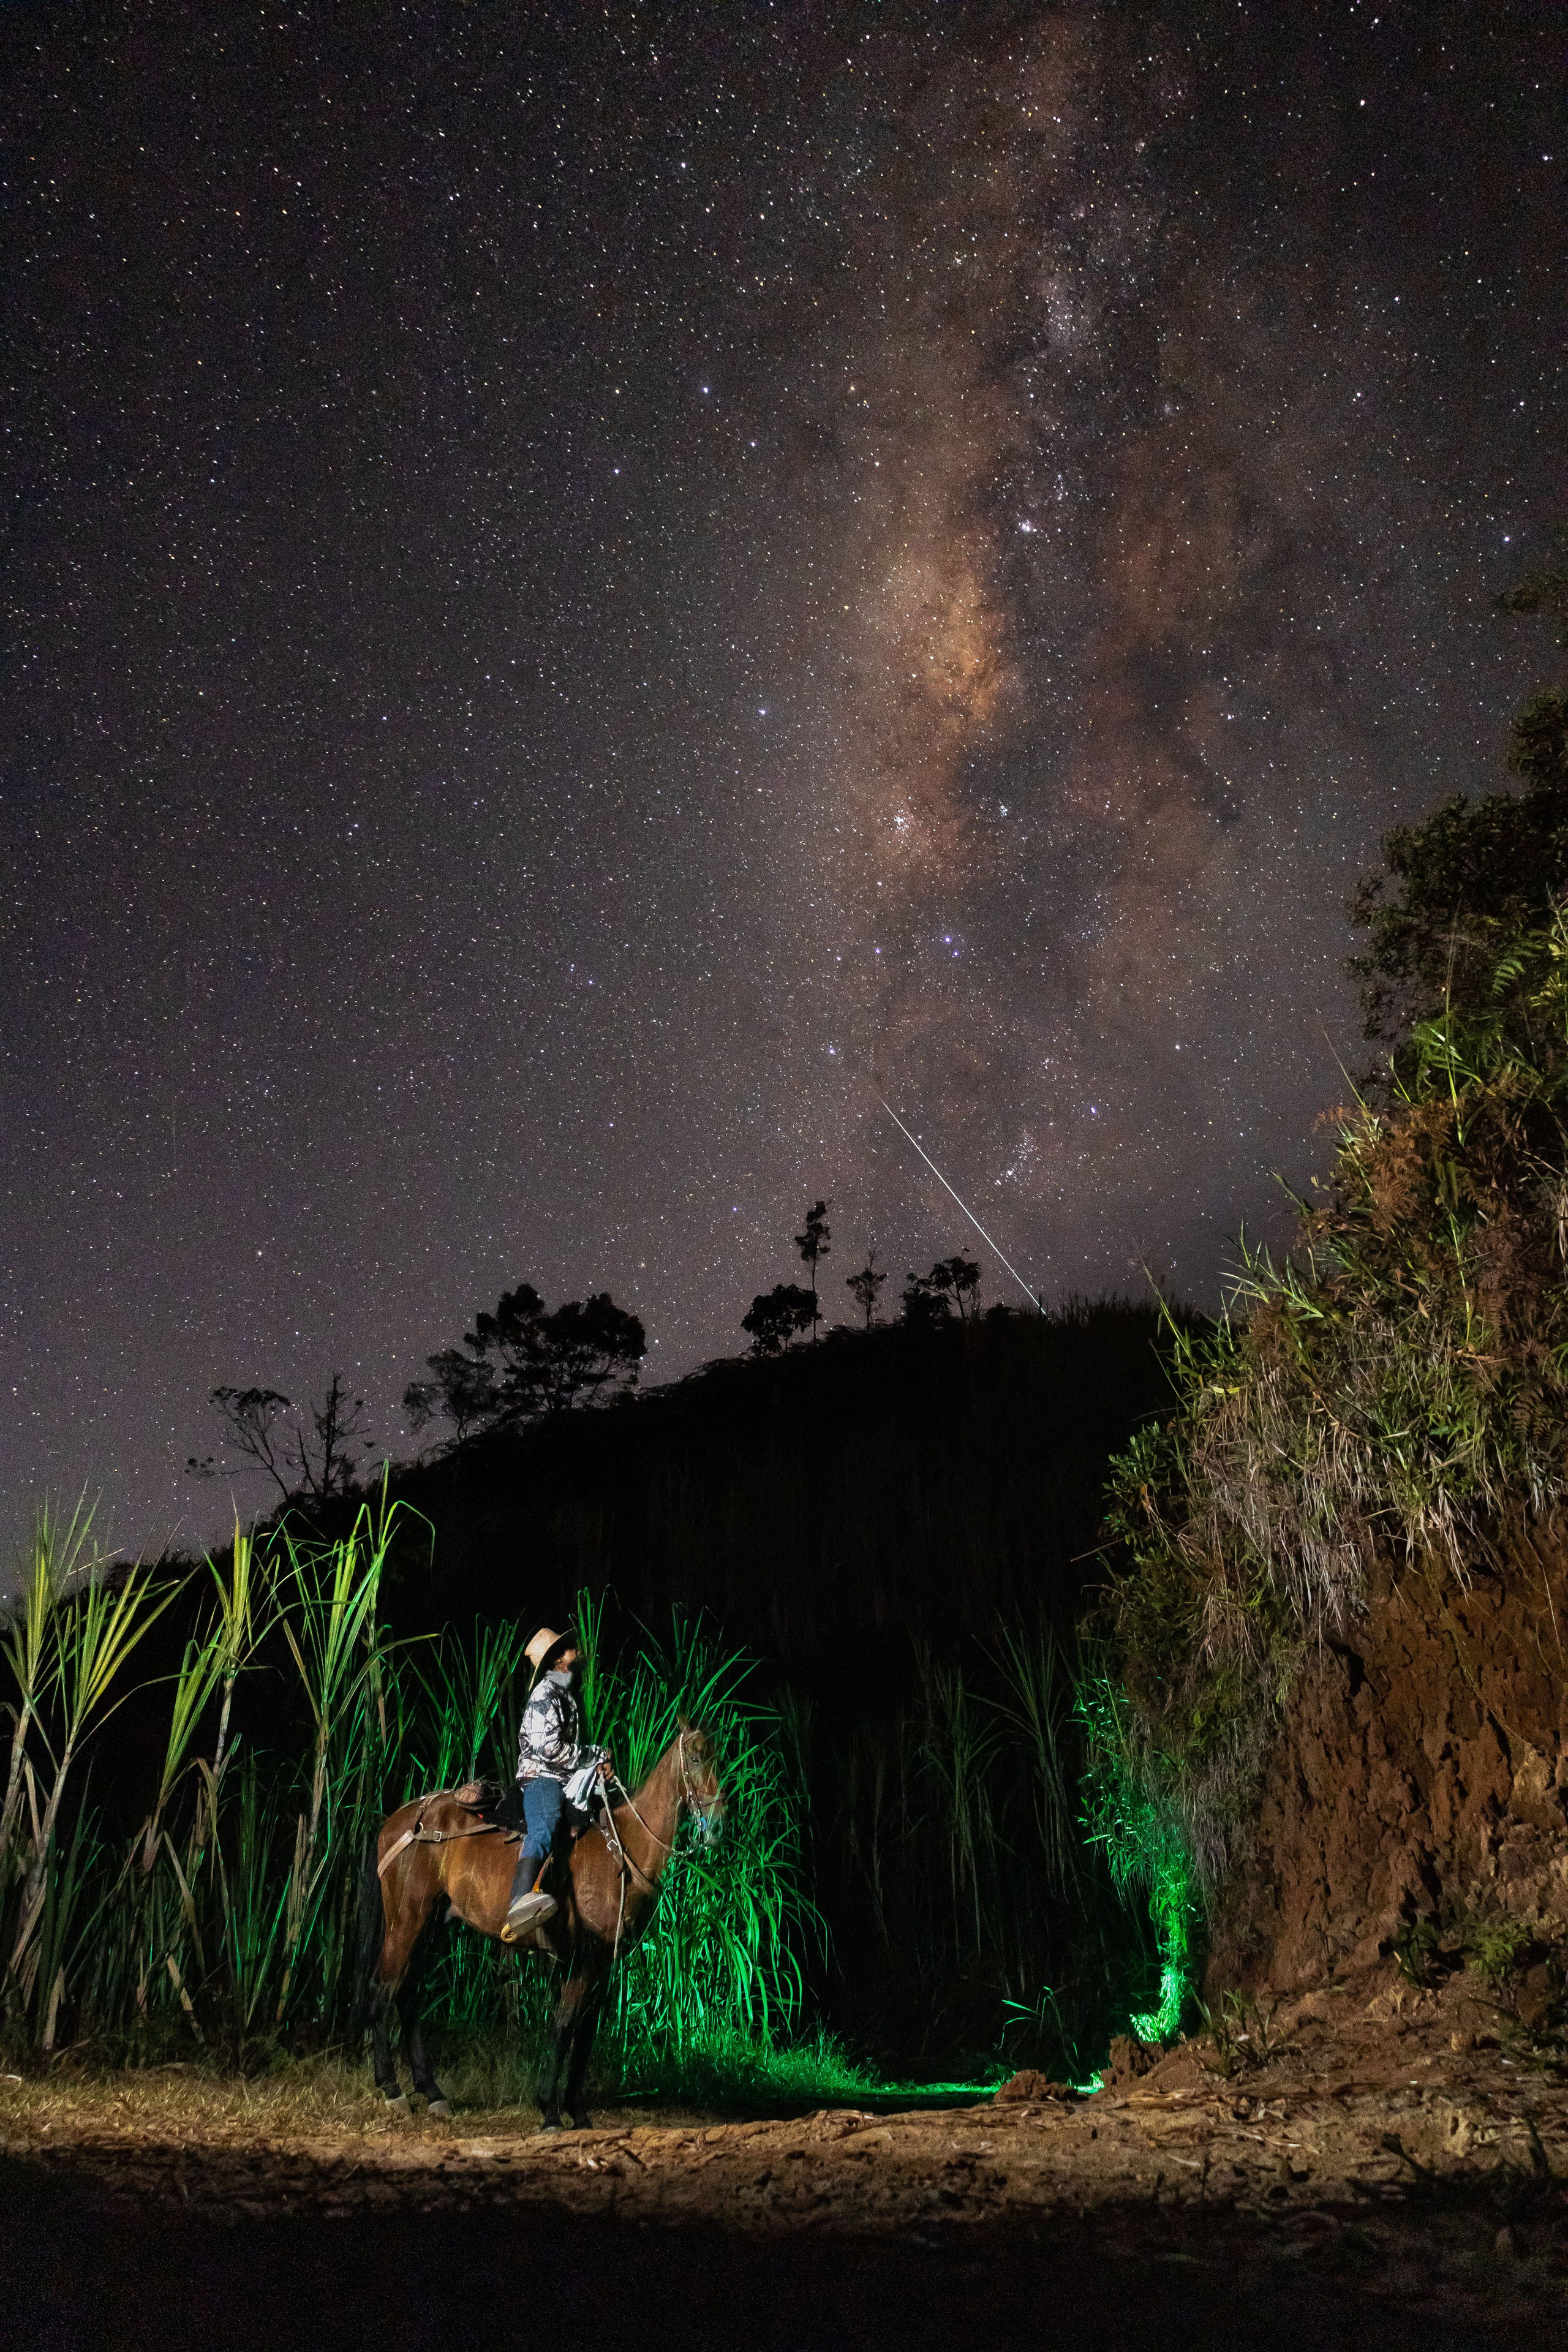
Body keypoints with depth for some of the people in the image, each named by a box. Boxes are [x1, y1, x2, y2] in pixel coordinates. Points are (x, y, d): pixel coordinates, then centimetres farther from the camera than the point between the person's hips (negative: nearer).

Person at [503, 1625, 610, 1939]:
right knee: (544, 1827, -36)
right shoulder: (546, 1693, -8)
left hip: (566, 1781, 11)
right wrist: (595, 1756, -7)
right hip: (541, 1776, -11)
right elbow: (549, 1748, -18)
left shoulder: (567, 1692, 23)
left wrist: (595, 1761, 13)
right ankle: (520, 1903, -60)